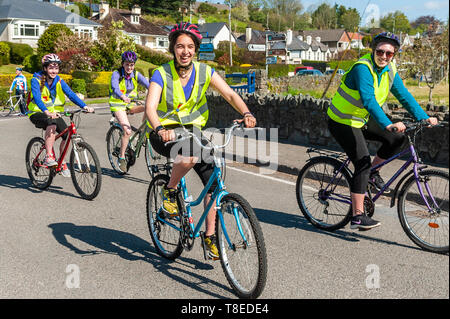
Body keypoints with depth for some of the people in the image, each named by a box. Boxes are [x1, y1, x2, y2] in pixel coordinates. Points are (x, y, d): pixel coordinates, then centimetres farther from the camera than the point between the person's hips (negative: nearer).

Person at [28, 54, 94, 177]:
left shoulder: (59, 81, -2)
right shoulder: (36, 80, -13)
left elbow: (71, 94, -14)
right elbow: (37, 97, -29)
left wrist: (84, 106, -31)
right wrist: (47, 112, -47)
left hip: (54, 113, 5)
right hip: (37, 113, -4)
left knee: (67, 134, -16)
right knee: (52, 124, -36)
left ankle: (62, 162, 5)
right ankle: (49, 157, -31)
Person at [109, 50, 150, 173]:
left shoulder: (136, 75, -3)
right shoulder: (116, 74, -14)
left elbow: (148, 85, -18)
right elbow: (115, 87, -34)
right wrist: (123, 97, -55)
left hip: (130, 104, 5)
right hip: (118, 105, -5)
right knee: (127, 131, -23)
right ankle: (121, 158, -9)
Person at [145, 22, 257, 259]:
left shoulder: (204, 71, -4)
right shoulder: (162, 74, -13)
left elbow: (229, 94, -10)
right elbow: (150, 107, -25)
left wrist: (246, 113, -30)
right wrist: (160, 129, -46)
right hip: (164, 133, -4)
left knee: (213, 180, -9)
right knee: (190, 155, -37)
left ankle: (209, 237, 5)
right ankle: (170, 191, -7)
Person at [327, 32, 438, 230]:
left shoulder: (389, 70, 0)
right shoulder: (362, 68, -25)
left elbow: (404, 95, 1)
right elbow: (369, 100, -37)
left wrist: (424, 117, -9)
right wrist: (387, 124, -48)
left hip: (363, 120, 8)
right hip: (343, 122, -8)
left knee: (397, 139, -5)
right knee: (363, 163, -16)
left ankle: (373, 173, 15)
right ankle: (357, 217, -12)